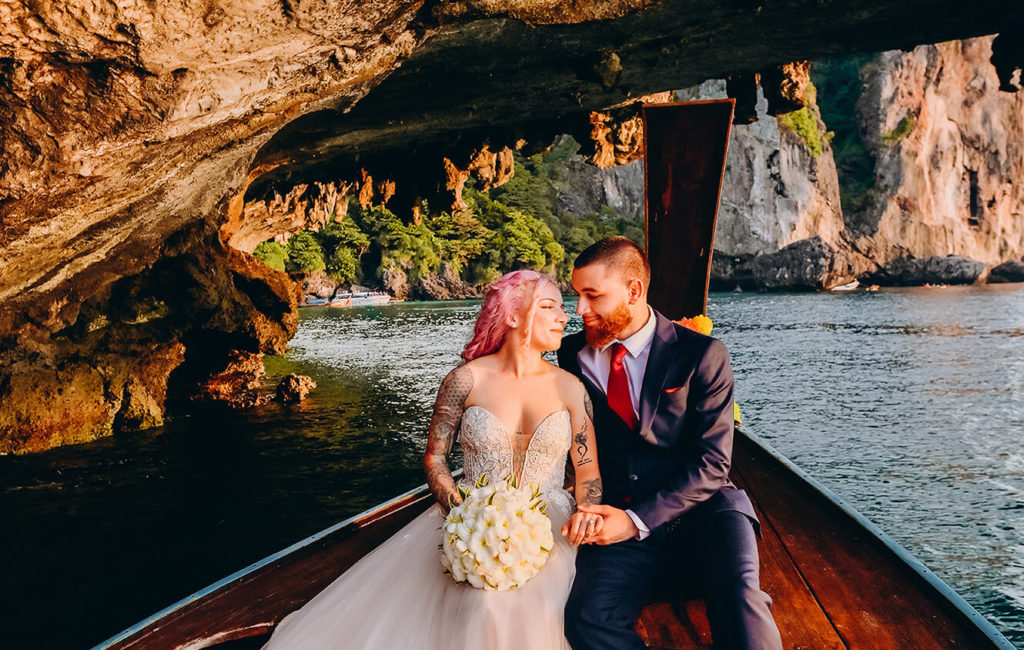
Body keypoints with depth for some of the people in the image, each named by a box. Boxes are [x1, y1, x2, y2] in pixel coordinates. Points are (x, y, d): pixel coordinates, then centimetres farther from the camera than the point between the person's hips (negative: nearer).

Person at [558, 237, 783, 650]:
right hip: (620, 523, 2)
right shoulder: (575, 355, 9)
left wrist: (638, 520, -16)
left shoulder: (702, 354, -2)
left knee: (739, 598, -33)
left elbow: (712, 463, -6)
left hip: (700, 516, -2)